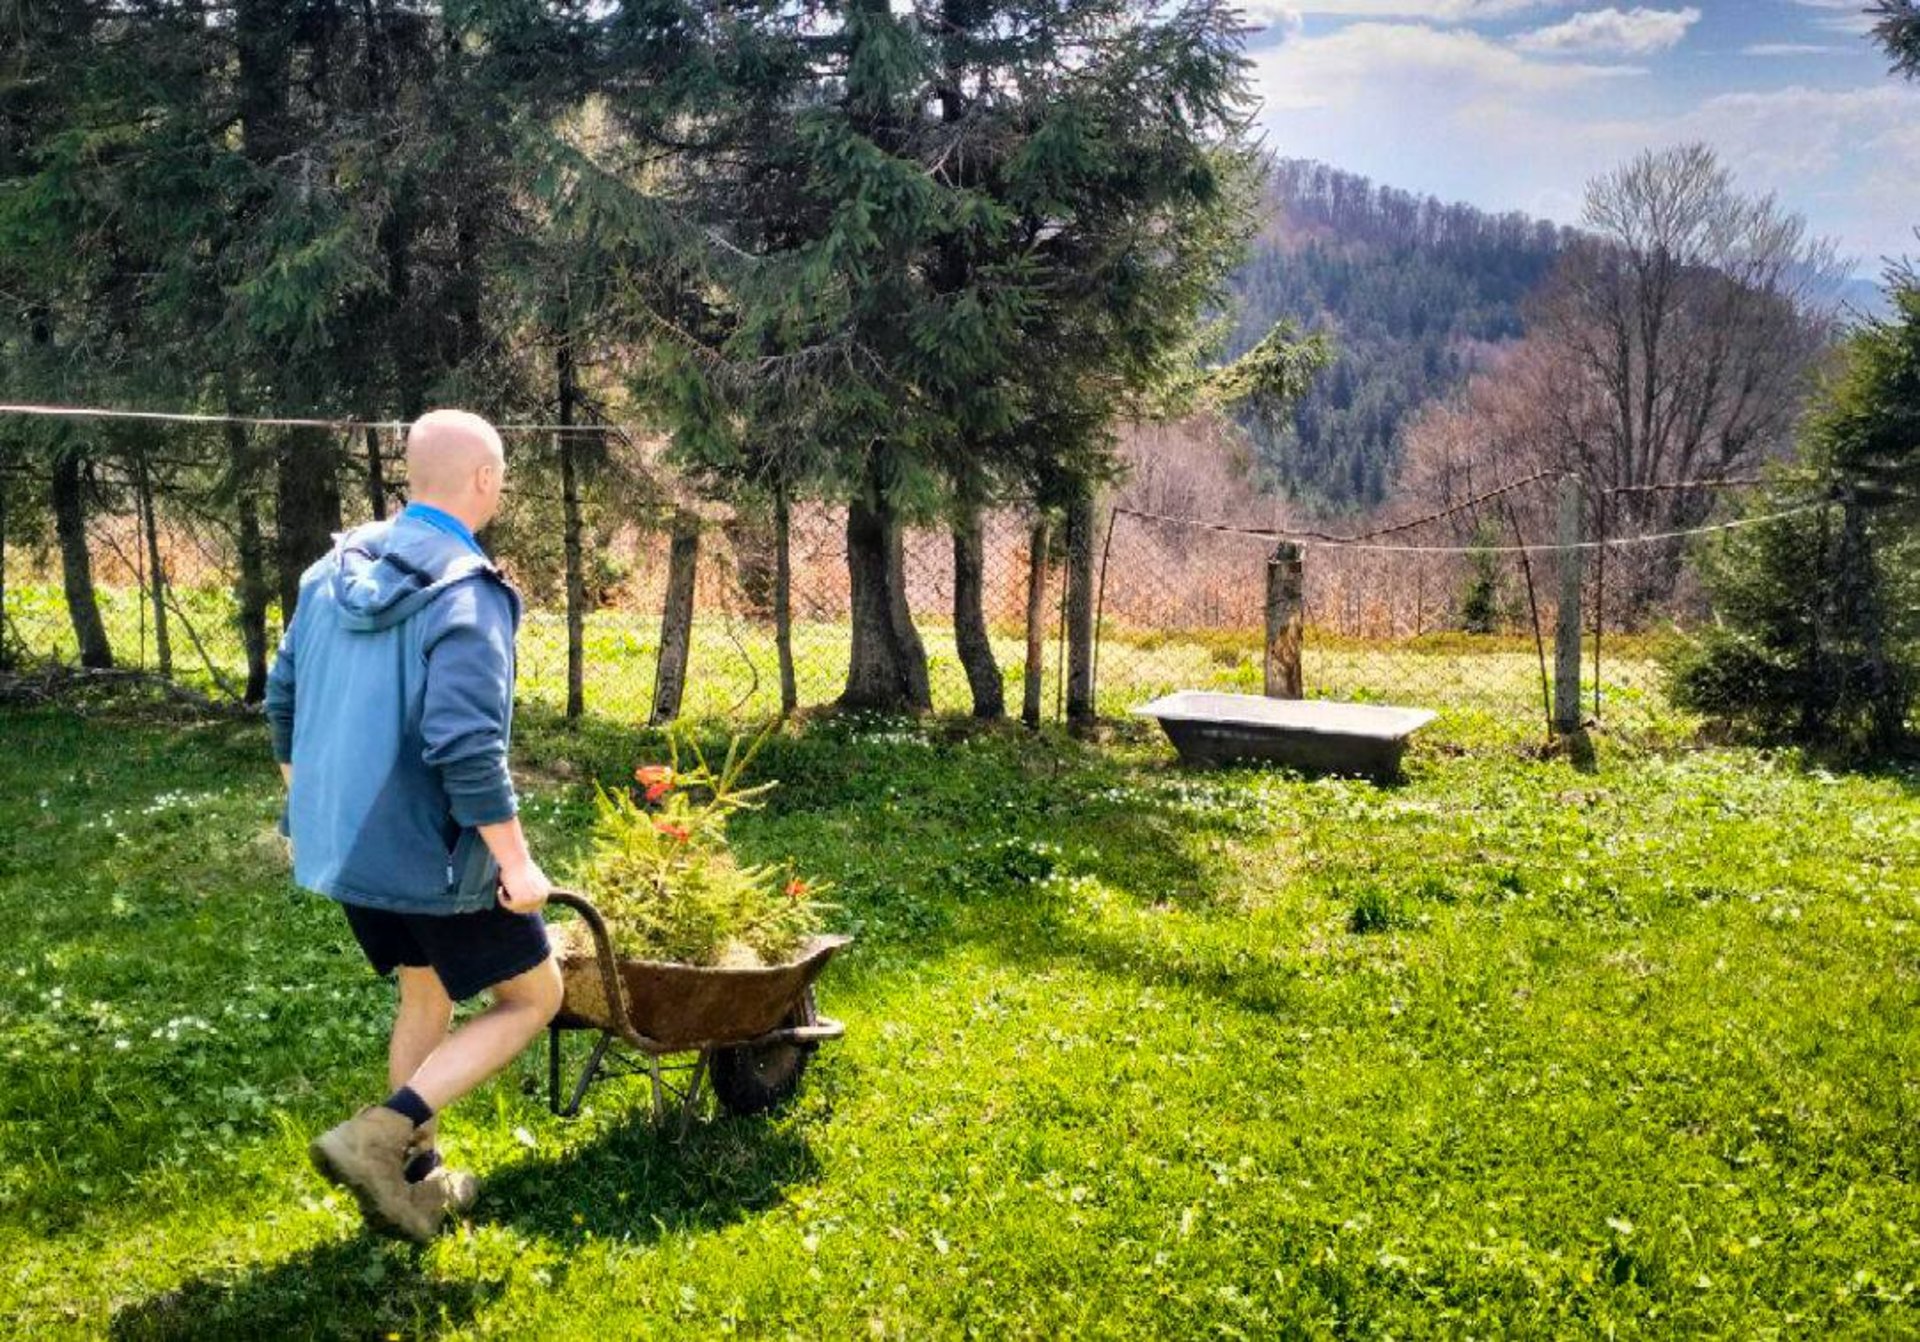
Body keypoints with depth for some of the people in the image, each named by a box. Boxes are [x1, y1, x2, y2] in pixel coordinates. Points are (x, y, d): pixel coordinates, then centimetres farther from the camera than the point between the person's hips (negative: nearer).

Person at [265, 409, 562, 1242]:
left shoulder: (335, 570, 4)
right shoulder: (466, 593, -20)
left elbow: (283, 699, 13)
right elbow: (466, 746, -28)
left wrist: (309, 805, 26)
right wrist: (515, 862, -19)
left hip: (340, 844, 8)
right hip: (433, 856, -8)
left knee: (425, 994, 25)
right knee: (533, 996, 10)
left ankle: (412, 1179, 32)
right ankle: (378, 1136, -2)